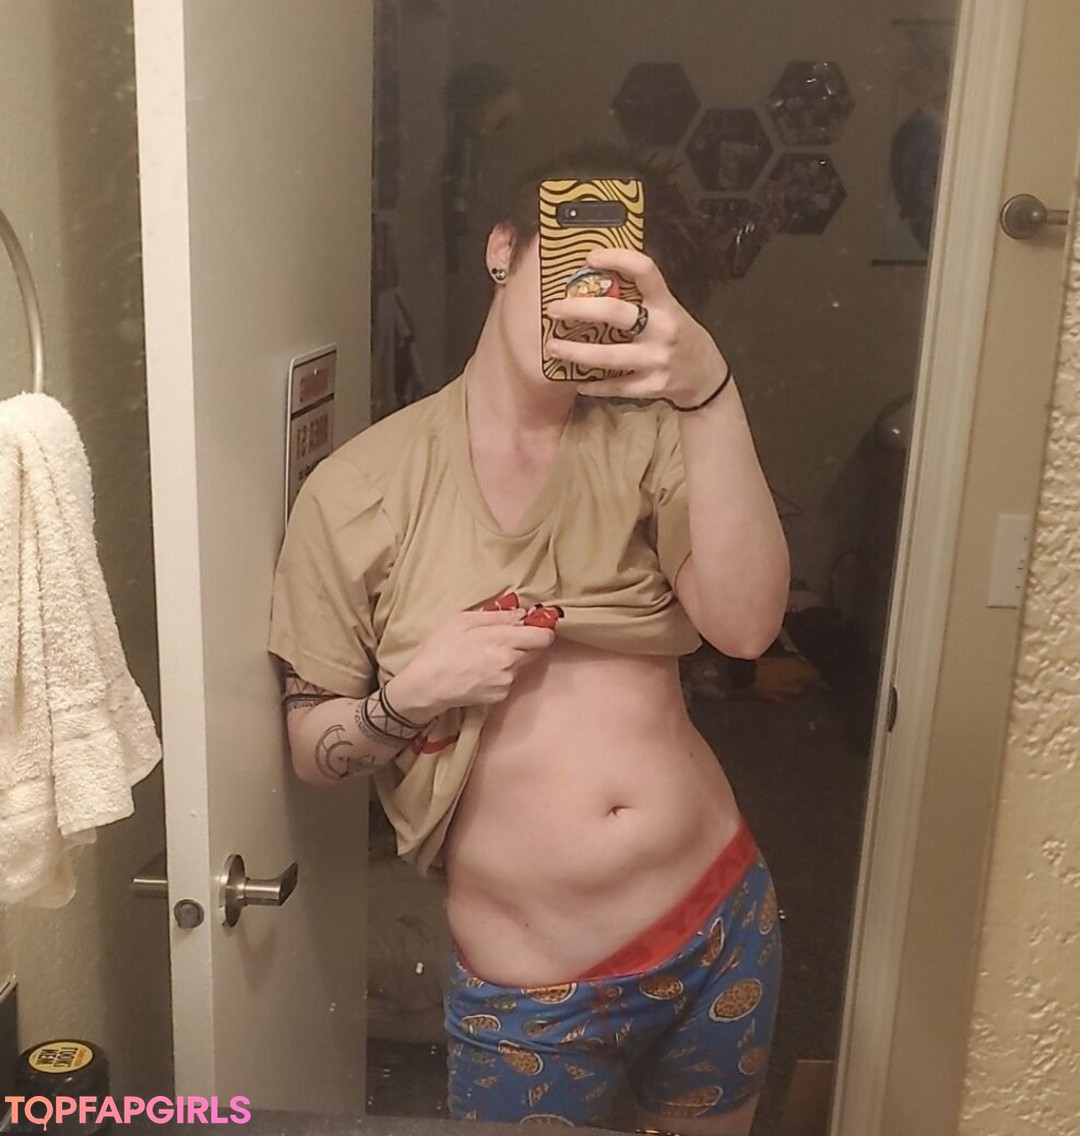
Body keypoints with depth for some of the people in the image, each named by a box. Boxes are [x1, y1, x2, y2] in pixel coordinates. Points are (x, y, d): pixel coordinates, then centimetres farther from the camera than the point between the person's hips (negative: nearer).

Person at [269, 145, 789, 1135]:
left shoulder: (646, 438, -3)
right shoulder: (358, 492, -8)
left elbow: (744, 626, -20)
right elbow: (311, 745, -1)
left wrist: (708, 389, -31)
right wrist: (410, 698, -21)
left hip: (721, 932, 3)